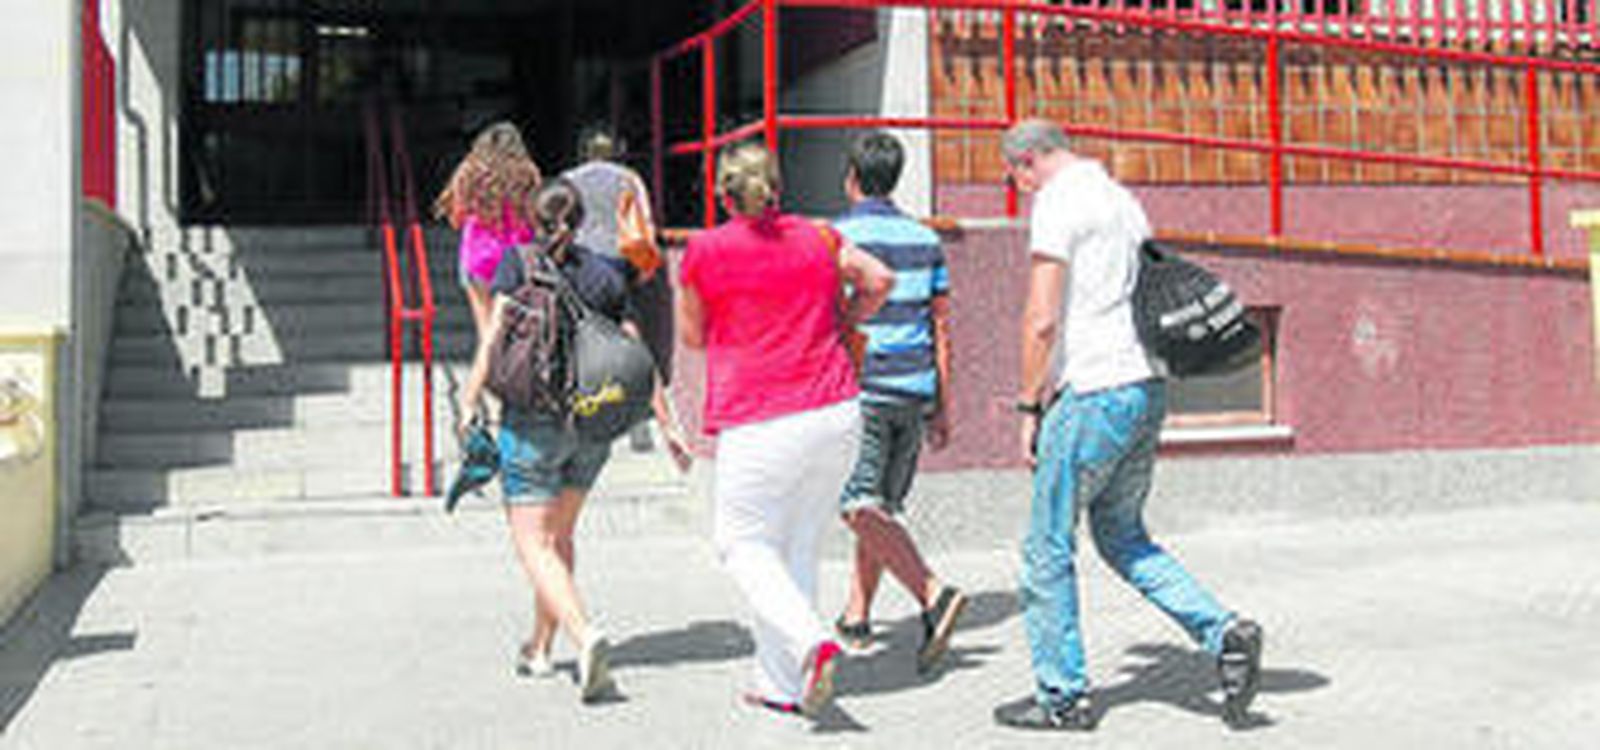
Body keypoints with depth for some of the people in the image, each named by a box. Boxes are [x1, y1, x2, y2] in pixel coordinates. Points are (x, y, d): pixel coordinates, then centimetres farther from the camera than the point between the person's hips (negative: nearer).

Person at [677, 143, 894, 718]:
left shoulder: (705, 250, -2)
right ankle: (780, 684, 18)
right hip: (837, 412, 5)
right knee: (799, 547, 14)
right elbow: (879, 280, 9)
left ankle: (811, 642, -14)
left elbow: (692, 336, 8)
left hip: (758, 425, -4)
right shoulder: (815, 237, 8)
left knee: (745, 545, 9)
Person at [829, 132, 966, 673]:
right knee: (884, 505, 15)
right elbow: (942, 329, 9)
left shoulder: (836, 239, -7)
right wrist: (942, 408, 14)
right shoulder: (925, 240, 9)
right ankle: (856, 618, 21)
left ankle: (934, 595, -26)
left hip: (861, 390, -6)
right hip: (914, 392, 6)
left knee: (863, 509, -9)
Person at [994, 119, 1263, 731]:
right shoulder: (1124, 200, 19)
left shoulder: (1058, 202, -8)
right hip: (1149, 384, 9)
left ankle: (1062, 696, 11)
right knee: (1122, 536, 19)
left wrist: (1029, 406, -6)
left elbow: (1042, 320, -16)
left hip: (1094, 392, -9)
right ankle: (1223, 633, 6)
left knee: (1049, 547, 4)